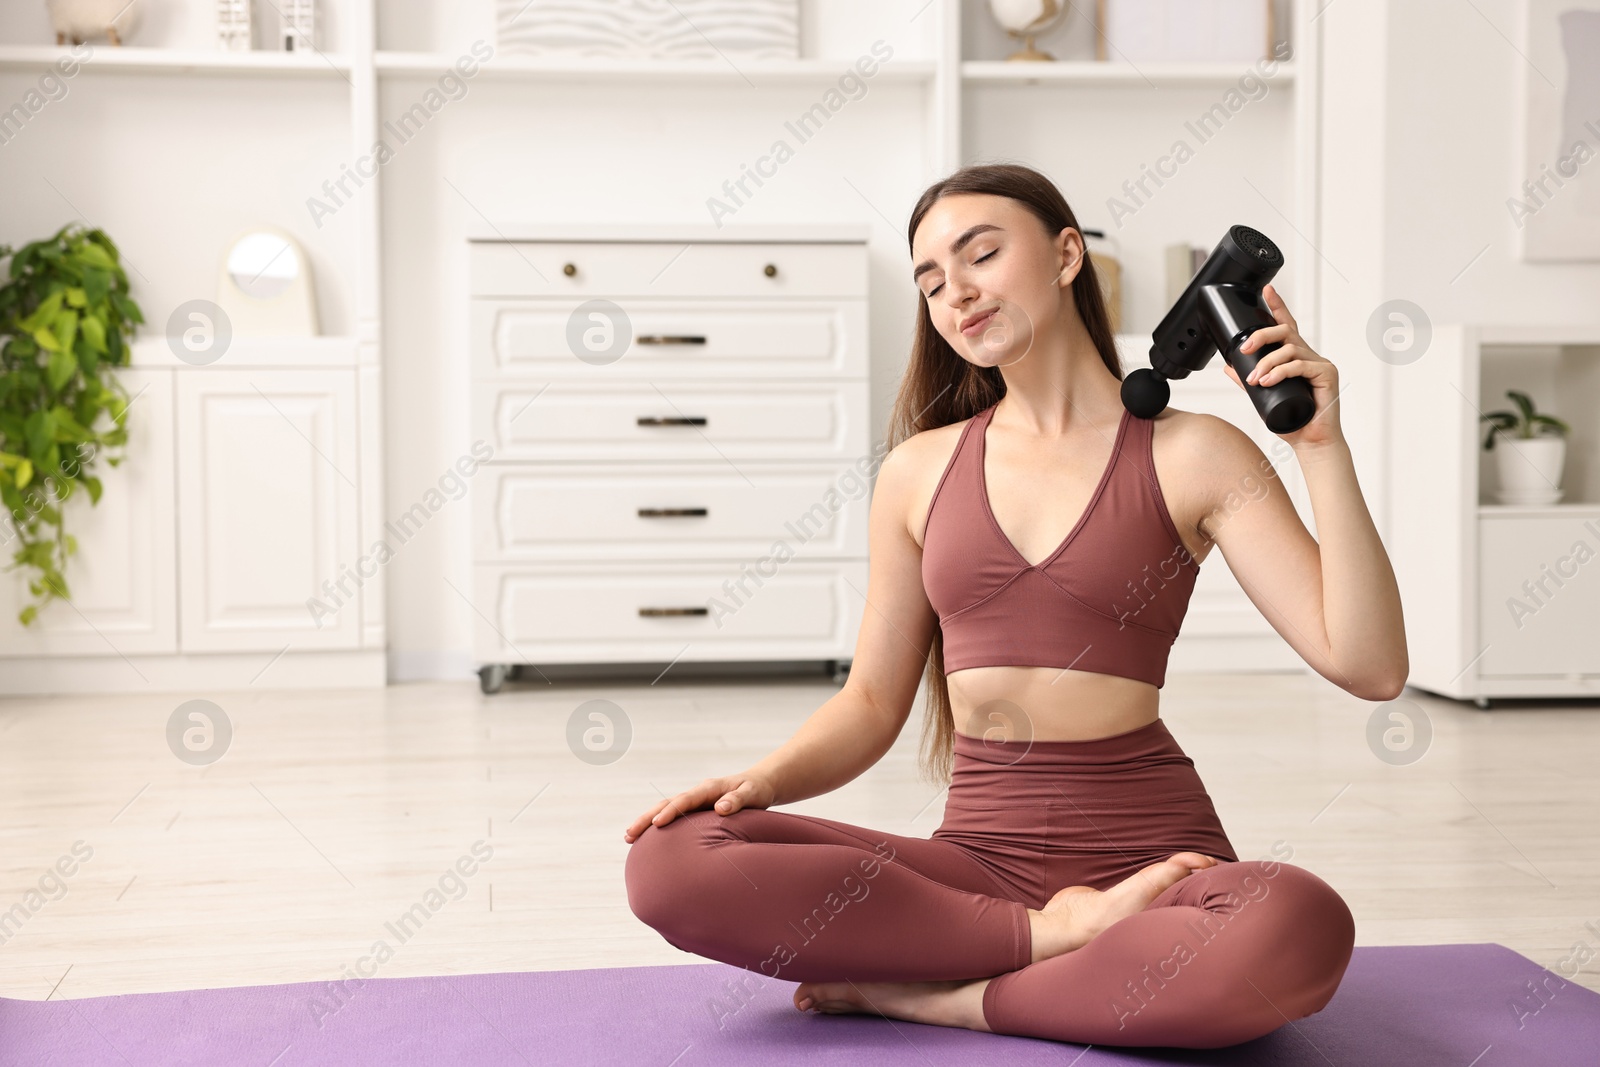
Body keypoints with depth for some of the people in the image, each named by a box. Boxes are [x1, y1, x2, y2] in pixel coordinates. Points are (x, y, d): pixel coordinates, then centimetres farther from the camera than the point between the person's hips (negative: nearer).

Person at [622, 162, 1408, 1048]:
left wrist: (1321, 446, -11)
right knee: (670, 861, -20)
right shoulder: (918, 472, 12)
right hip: (977, 855, 3)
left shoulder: (1193, 457, 2)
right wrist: (764, 780, -3)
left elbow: (1368, 667, -5)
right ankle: (1056, 937, -15)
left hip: (1146, 854, -2)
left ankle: (941, 995, -18)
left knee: (1300, 928, -38)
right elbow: (873, 700, 16)